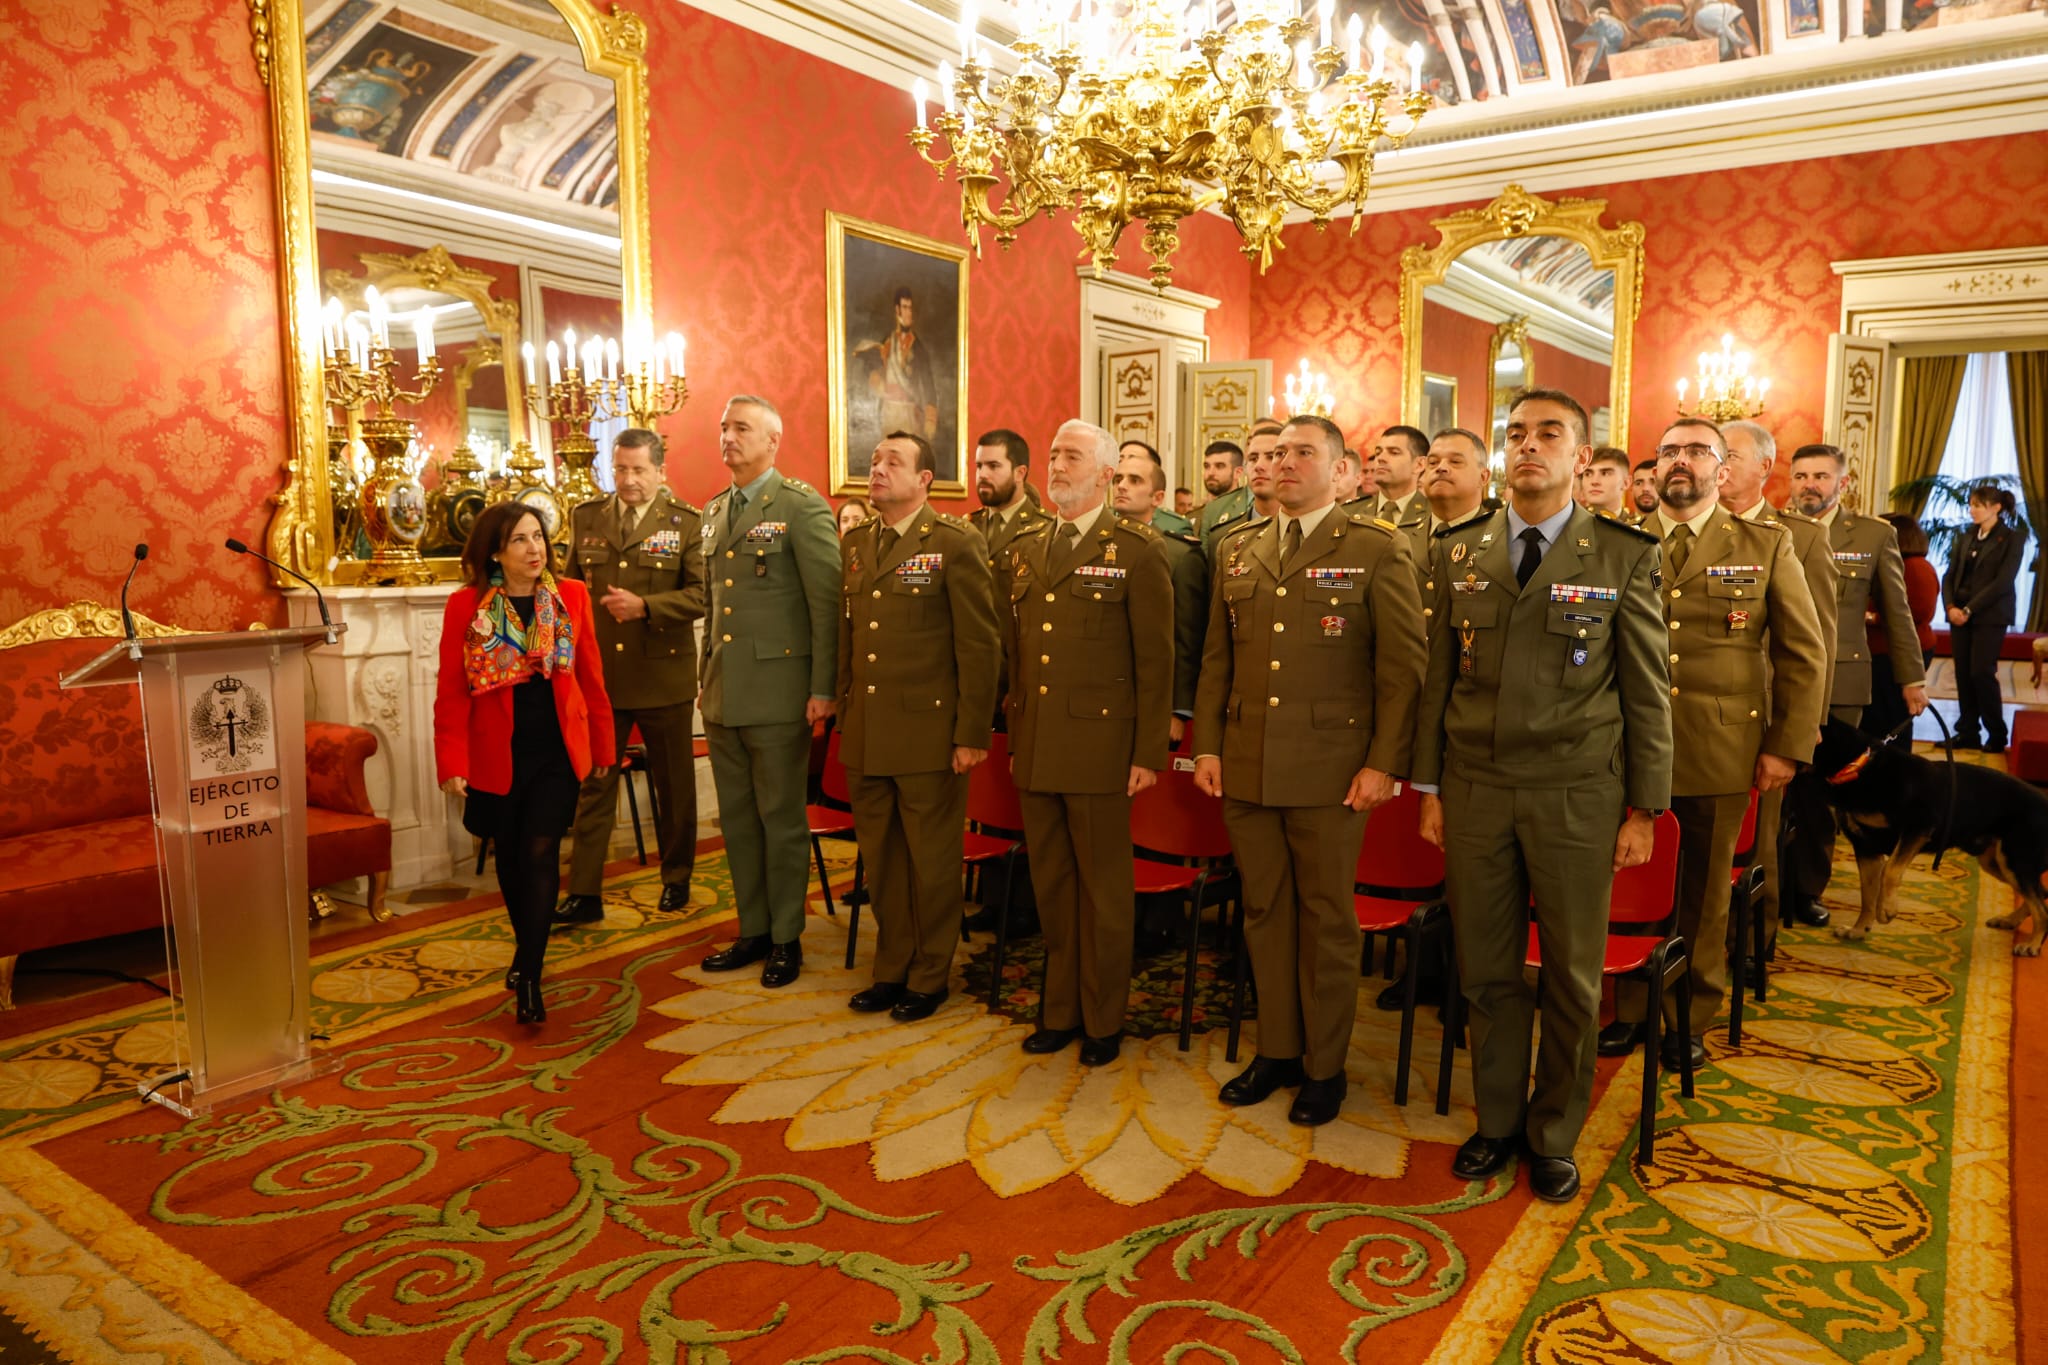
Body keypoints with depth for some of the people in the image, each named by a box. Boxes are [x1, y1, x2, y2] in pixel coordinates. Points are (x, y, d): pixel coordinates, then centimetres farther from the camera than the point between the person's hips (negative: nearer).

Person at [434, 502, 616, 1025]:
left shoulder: (571, 597, -2)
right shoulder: (465, 606, -6)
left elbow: (591, 678, 2)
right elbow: (451, 692, -5)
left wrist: (602, 745, 6)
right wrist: (452, 763, -10)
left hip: (557, 751, 0)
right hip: (497, 756, 0)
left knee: (540, 854, -7)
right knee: (511, 859, 13)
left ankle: (528, 975, 1)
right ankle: (529, 951, 34)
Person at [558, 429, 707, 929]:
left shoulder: (686, 522, -3)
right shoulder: (586, 518, 8)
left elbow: (699, 595, -10)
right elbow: (571, 582, 18)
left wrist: (645, 605, -22)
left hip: (664, 676, -2)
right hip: (599, 675, 3)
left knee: (674, 785, 11)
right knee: (594, 785, 5)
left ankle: (676, 879, 28)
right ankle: (584, 894, 11)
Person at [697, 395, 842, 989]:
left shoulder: (803, 506, -8)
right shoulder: (715, 510, 14)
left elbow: (827, 602, -12)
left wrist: (823, 689, -15)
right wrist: (706, 674, 15)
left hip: (777, 691, -7)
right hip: (722, 693, 7)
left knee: (781, 818, 3)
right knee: (737, 818, 14)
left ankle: (786, 938, 18)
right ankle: (753, 930, 27)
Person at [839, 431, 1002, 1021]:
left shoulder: (955, 542, -8)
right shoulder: (855, 544, 11)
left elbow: (979, 645, -10)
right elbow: (845, 636, 15)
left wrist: (972, 735, -13)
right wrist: (844, 716, 10)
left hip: (928, 734, -6)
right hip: (865, 738, 6)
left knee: (931, 862, 7)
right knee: (881, 860, 15)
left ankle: (930, 977, 23)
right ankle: (892, 967, 32)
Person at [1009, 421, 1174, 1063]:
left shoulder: (1137, 551, -5)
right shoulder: (1027, 552, 12)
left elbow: (1155, 661, -7)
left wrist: (1148, 754, -10)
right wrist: (1015, 738, 13)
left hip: (1099, 747, -5)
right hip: (1036, 751, 6)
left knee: (1102, 888, 6)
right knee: (1051, 884, 14)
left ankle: (1103, 1020, 21)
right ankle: (1061, 1009, 29)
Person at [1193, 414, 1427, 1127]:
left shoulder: (1376, 551, -2)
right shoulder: (1239, 553, 12)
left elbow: (1402, 664, -6)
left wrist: (1384, 762, -11)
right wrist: (1207, 746, 7)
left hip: (1329, 770, -4)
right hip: (1247, 767, 4)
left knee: (1326, 917, 6)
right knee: (1264, 911, 12)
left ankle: (1325, 1066, 22)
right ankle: (1277, 1049, 28)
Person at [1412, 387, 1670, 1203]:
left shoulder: (1624, 558, -1)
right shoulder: (1456, 554, 6)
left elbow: (1647, 693, 1)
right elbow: (1438, 677, 9)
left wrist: (1644, 809, -1)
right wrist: (1428, 788, 7)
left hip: (1576, 795, -2)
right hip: (1475, 790, 2)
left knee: (1572, 976, 9)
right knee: (1487, 971, 10)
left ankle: (1554, 1134, 29)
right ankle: (1498, 1120, 30)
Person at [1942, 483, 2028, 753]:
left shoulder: (2012, 539, -3)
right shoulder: (1965, 538, 13)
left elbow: (2003, 581, -11)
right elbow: (1950, 576, 9)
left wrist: (1969, 609, -16)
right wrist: (1950, 606, -8)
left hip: (1990, 616, -5)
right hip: (1960, 615, 5)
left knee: (1981, 672, -9)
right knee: (1963, 674, 3)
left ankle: (1997, 734, 5)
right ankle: (1968, 733, 9)